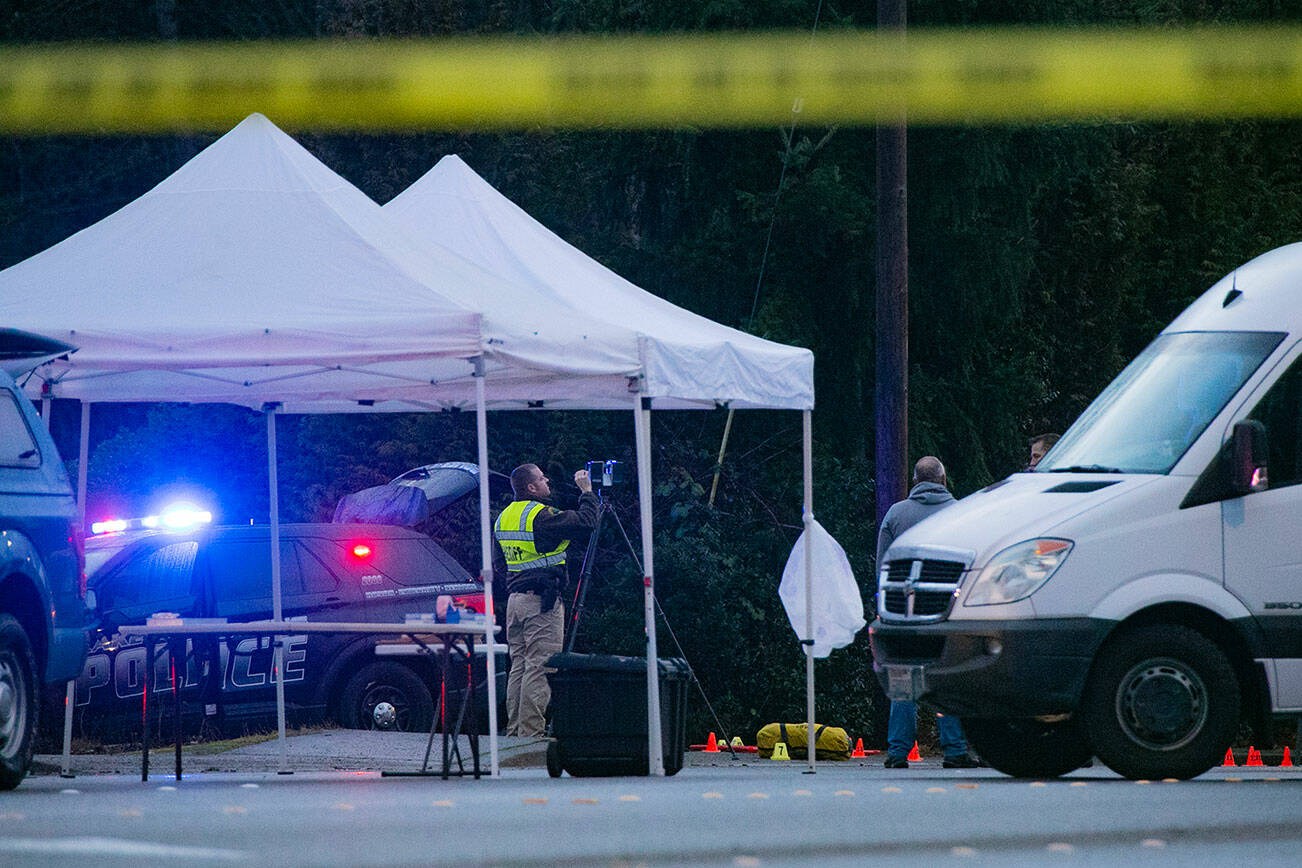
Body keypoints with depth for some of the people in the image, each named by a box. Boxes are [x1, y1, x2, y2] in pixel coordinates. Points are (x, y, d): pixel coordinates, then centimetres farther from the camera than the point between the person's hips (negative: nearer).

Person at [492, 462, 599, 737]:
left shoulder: (503, 518, 12)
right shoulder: (541, 516, -15)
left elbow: (498, 565, 19)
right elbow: (585, 523, -17)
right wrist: (587, 492, -3)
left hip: (514, 600, 8)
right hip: (542, 601, -8)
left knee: (518, 667, 12)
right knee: (539, 668, -7)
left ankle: (514, 730, 13)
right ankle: (532, 732, -9)